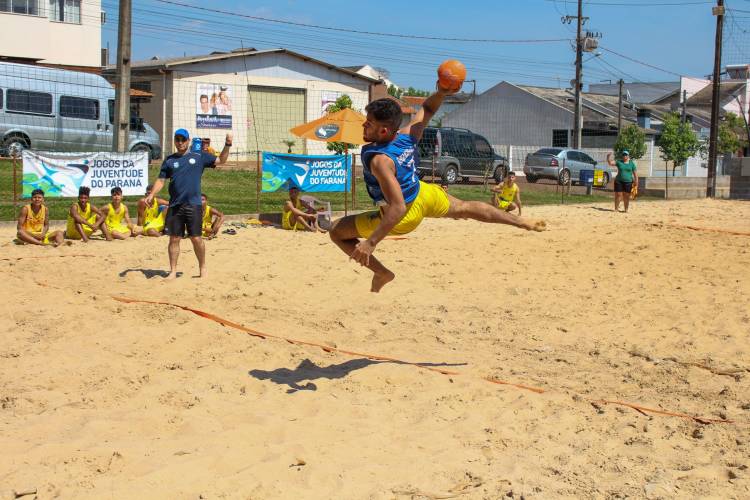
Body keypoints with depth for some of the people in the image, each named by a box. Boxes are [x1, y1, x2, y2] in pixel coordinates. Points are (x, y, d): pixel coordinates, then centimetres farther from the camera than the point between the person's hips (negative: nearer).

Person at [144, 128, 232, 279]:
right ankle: (173, 271, 11)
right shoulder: (169, 160, 11)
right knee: (174, 239, 3)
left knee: (196, 238, 0)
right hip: (174, 206, 2)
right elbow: (161, 180, 9)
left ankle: (202, 268, 17)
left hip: (193, 205, -2)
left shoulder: (199, 156, 8)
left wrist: (227, 144, -3)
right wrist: (151, 195, -5)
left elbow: (221, 160, 10)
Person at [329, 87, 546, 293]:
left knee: (337, 231, -2)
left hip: (404, 219, -7)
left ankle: (381, 273, 2)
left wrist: (371, 242, -42)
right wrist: (441, 93, -16)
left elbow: (398, 209, -41)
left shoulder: (380, 160, -37)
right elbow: (427, 109, 4)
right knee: (465, 208, 31)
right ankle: (523, 222, 40)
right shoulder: (407, 136, -17)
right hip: (424, 195, 7)